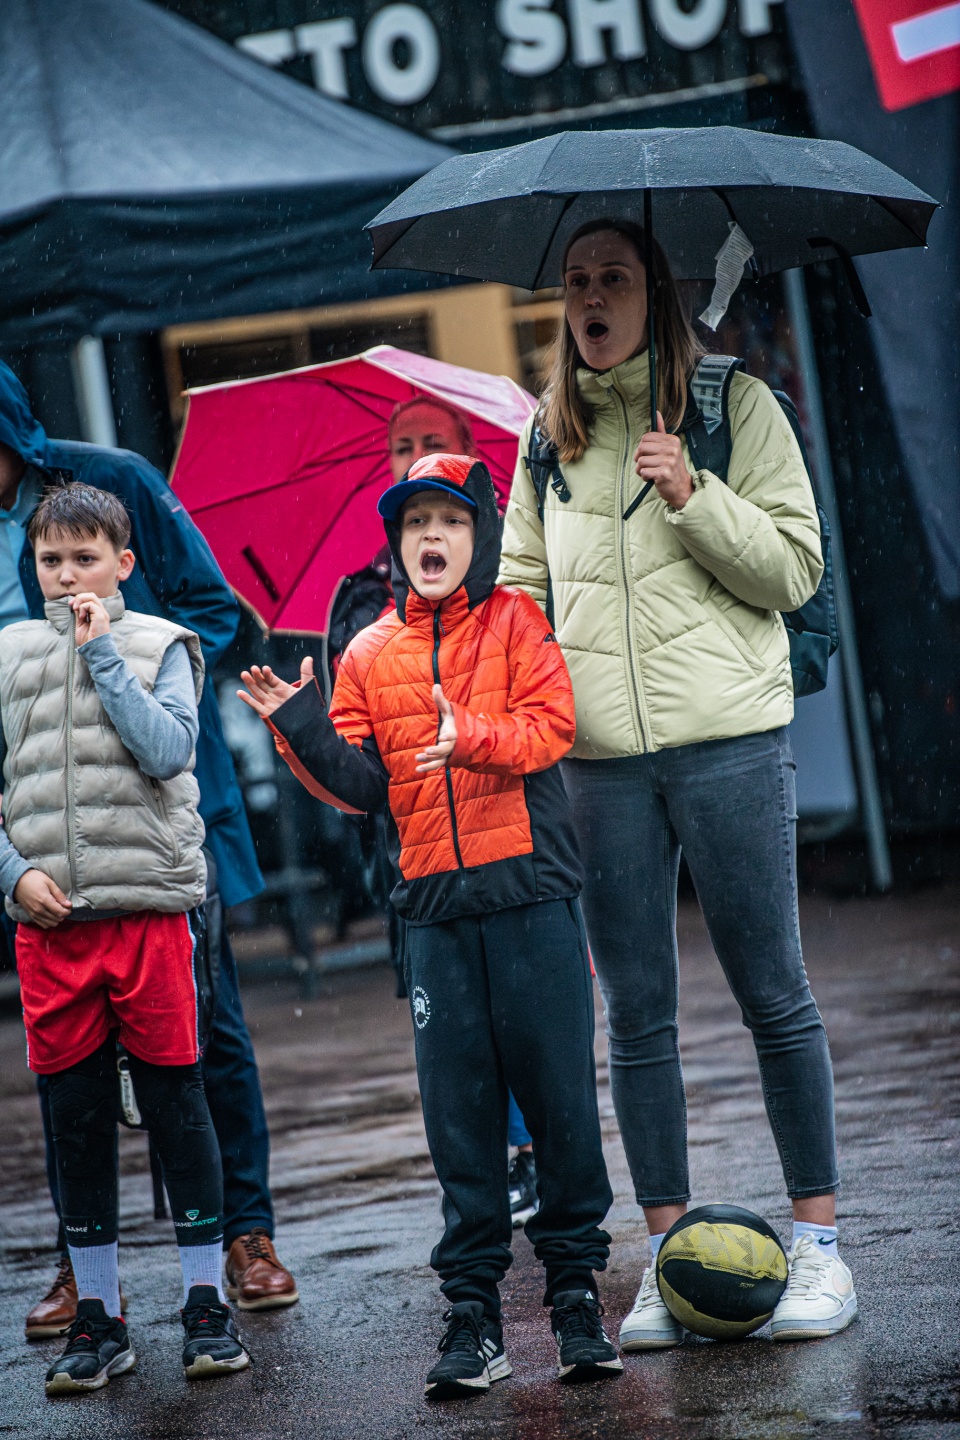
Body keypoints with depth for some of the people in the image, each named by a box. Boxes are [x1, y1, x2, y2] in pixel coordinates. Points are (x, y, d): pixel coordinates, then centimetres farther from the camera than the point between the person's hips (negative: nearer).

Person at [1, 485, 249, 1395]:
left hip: (149, 905, -2)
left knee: (175, 1101, 1)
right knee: (75, 1114, 7)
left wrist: (102, 652, -9)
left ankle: (206, 1304, 11)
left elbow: (167, 750, -12)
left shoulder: (161, 645, 4)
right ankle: (98, 1318, 15)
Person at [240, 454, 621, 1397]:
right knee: (458, 1109, 4)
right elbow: (360, 785, 7)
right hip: (435, 907, 2)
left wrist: (476, 736, -24)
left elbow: (550, 725, -8)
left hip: (532, 897, -2)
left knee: (558, 1092, -1)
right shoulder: (368, 656, 11)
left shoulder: (514, 623, 4)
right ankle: (472, 1306, 9)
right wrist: (302, 728, -8)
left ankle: (576, 1291, 9)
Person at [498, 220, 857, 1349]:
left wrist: (692, 496, -15)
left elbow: (795, 569, -2)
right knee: (635, 1011, 4)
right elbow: (521, 579, 19)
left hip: (727, 735, -3)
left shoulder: (735, 405, 3)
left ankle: (818, 1243, 8)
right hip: (598, 755, 4)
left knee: (771, 992, 0)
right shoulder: (549, 437, 13)